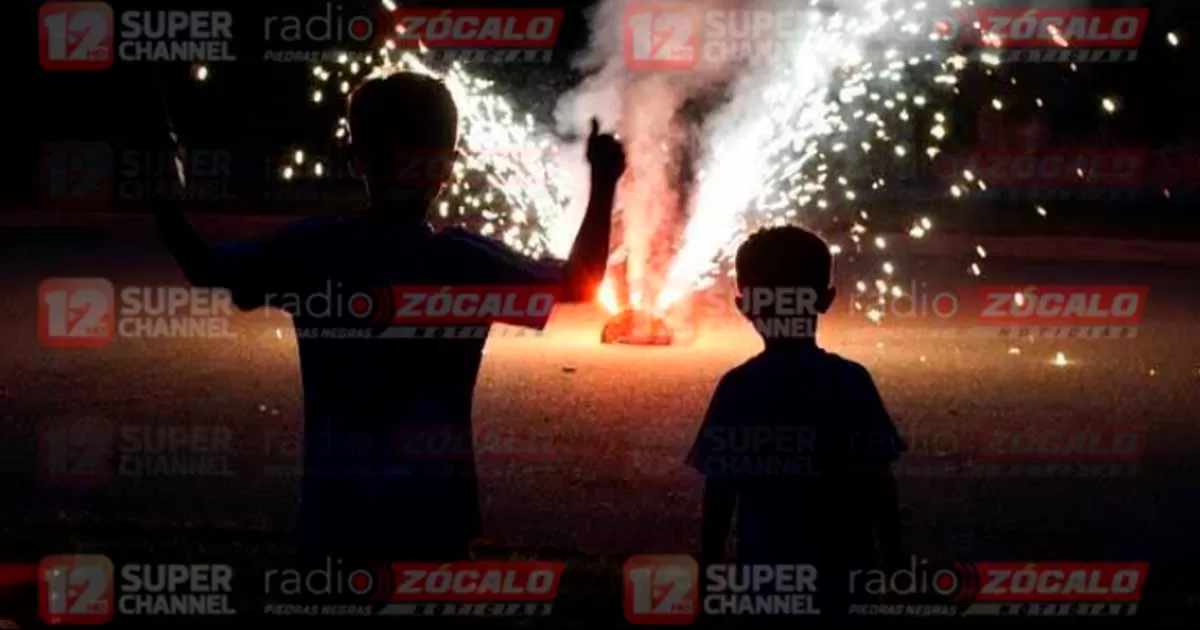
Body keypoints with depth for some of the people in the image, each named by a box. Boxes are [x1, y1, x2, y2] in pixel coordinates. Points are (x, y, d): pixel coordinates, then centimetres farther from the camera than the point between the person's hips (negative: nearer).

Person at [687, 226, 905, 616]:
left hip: (765, 570, 0)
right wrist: (892, 560, 6)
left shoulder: (736, 388, -7)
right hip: (841, 569, 0)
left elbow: (719, 490, -5)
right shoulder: (851, 381, -6)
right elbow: (878, 482, -5)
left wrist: (709, 568, 5)